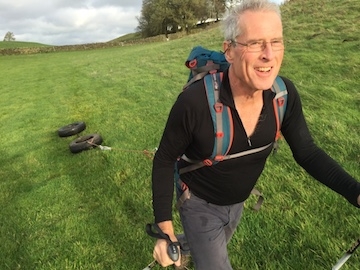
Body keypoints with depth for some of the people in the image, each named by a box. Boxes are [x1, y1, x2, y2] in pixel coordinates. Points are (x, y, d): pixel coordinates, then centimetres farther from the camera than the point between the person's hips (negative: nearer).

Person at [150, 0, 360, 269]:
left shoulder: (285, 94, -21)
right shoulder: (194, 102, -35)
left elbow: (307, 152, -9)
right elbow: (164, 161, -21)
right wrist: (165, 230, -22)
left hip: (238, 202, 6)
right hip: (200, 204, -5)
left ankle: (190, 245, 67)